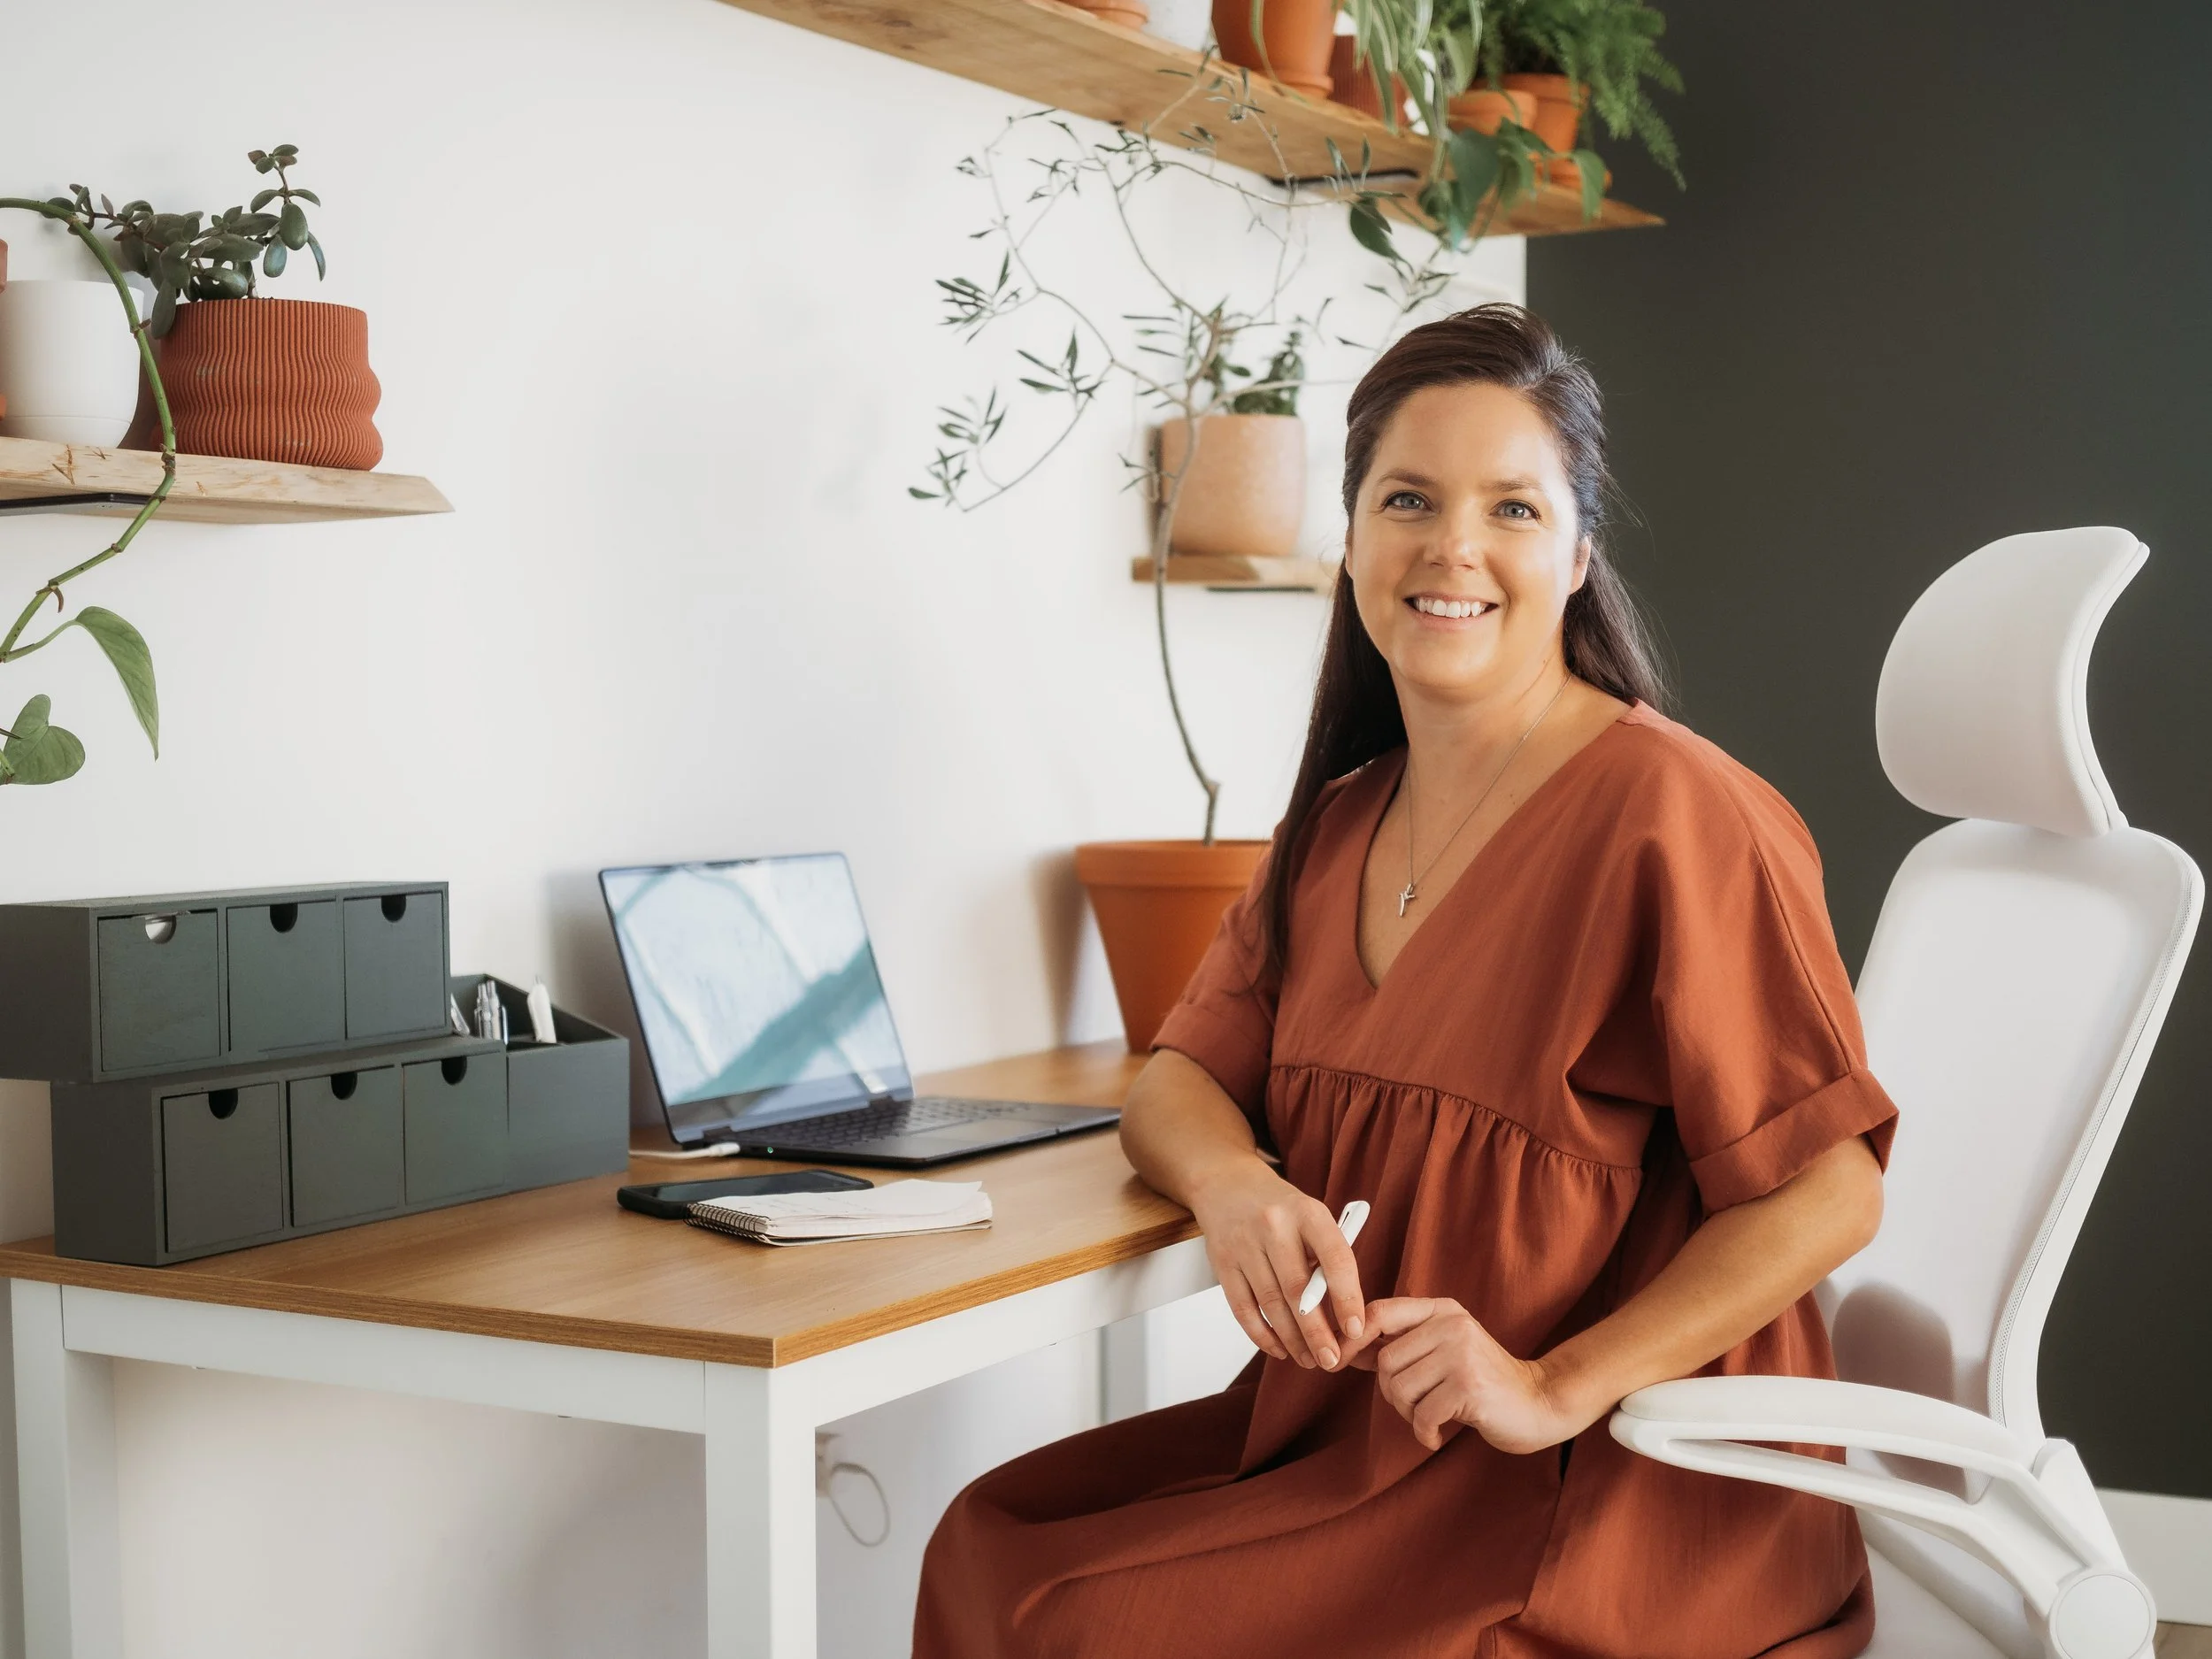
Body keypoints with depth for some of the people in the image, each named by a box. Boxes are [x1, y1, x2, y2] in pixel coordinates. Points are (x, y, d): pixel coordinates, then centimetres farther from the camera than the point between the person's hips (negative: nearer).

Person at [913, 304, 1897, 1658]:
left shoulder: (1671, 813, -15)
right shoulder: (1343, 822, 11)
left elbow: (1828, 1191, -16)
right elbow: (1185, 1077, 12)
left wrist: (1555, 1388, -22)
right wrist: (1236, 1188, -12)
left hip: (1618, 1494, -7)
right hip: (1353, 1434, 7)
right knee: (998, 1543, -7)